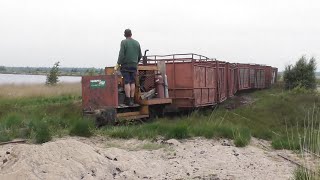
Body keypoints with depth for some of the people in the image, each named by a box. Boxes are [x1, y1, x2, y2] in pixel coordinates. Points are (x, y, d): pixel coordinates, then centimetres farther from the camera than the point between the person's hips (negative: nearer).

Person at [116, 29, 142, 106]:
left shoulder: (124, 42, -5)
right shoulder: (137, 43, 10)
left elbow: (121, 54, -13)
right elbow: (140, 55, 14)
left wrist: (118, 63, -6)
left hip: (125, 65, -4)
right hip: (134, 65, 4)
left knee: (127, 82, -4)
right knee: (132, 82, 7)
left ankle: (128, 100, -7)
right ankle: (132, 99, 7)